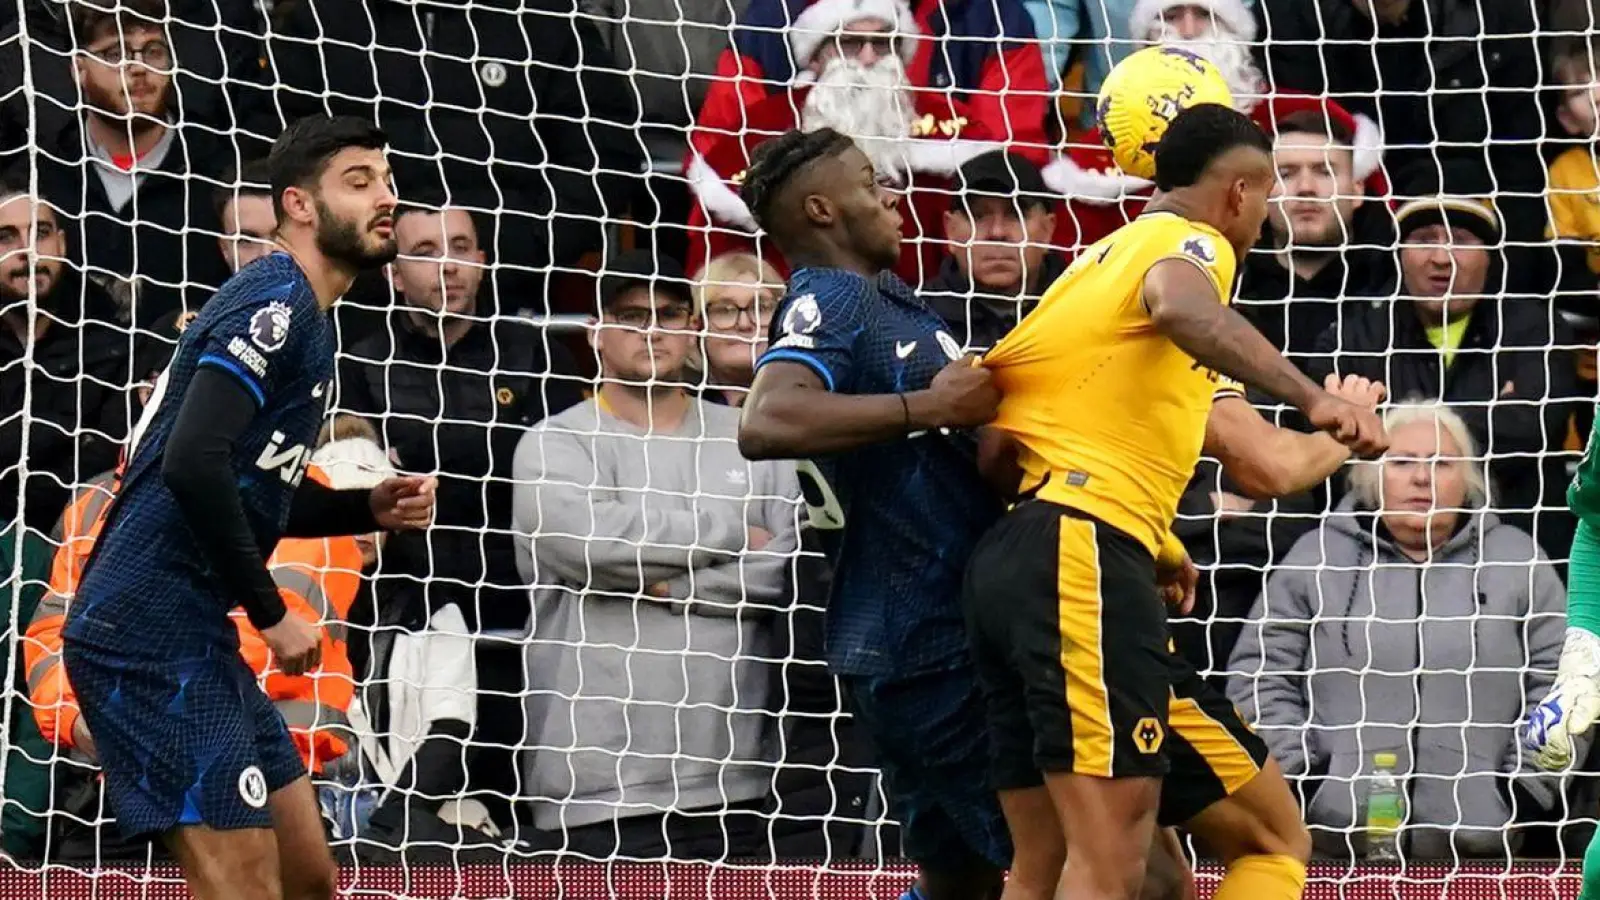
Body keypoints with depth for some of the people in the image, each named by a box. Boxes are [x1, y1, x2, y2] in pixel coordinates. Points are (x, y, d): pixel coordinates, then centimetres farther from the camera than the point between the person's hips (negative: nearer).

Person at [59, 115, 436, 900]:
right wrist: (271, 614, -16)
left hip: (194, 643, 10)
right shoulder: (275, 300, -13)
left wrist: (372, 509, 9)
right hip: (151, 637, -10)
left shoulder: (303, 315, 19)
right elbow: (193, 465, -25)